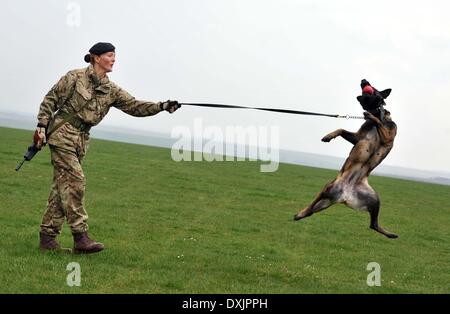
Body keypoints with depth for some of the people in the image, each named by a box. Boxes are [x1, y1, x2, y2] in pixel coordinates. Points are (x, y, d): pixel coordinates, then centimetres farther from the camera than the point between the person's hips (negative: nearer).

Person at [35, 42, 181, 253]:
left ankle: (47, 236, 10)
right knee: (75, 181, -14)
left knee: (62, 186, 6)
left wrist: (162, 106, -9)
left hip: (81, 139, 7)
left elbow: (133, 106, 2)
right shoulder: (75, 77, -5)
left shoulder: (111, 91, 10)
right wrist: (41, 126, -8)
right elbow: (50, 100, -2)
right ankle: (80, 238, -16)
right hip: (62, 133, -7)